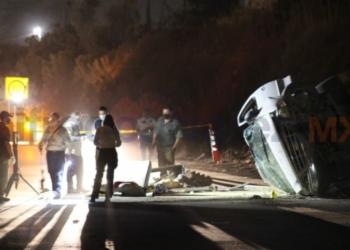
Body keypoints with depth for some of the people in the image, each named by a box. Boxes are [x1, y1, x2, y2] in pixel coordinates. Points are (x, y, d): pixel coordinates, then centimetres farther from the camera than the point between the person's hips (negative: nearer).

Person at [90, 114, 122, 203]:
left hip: (102, 153, -1)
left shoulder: (100, 130, -4)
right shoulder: (114, 130, 0)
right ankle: (108, 197, 5)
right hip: (112, 153, 1)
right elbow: (119, 143, 3)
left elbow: (95, 142, -2)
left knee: (98, 175, 6)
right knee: (110, 176, 9)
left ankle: (94, 197, 1)